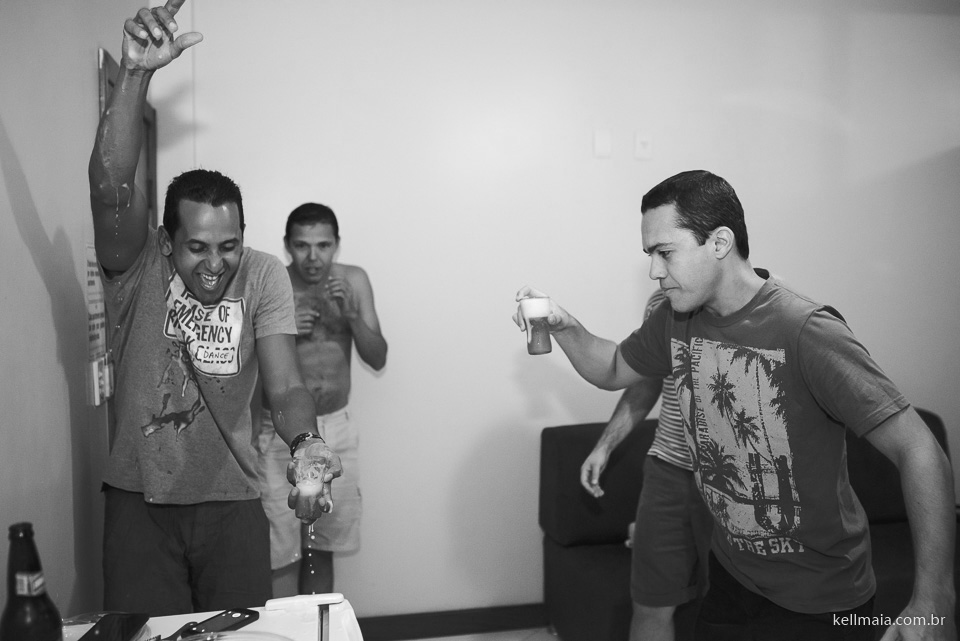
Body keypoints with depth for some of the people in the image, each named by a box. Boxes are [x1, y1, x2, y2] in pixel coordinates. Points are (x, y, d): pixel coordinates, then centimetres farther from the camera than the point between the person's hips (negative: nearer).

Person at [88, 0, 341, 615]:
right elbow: (111, 183, -28)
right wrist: (136, 73, -38)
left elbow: (285, 385, -15)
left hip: (231, 499, 1)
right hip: (138, 497, -1)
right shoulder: (137, 264, -9)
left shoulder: (264, 275, -8)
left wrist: (306, 441, -36)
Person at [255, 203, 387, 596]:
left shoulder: (354, 281, -1)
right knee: (282, 554, -3)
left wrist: (351, 314, -17)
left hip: (336, 429, 3)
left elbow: (378, 359, -2)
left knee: (322, 548, 14)